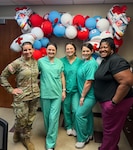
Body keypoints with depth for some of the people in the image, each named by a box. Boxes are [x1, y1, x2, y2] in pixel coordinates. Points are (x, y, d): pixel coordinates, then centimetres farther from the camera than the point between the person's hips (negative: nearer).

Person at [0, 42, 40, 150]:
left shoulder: (36, 62, 4)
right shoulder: (17, 63, -12)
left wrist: (37, 84, 5)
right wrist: (11, 89, -9)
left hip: (35, 95, 5)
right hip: (22, 96, -4)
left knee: (30, 119, 15)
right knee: (22, 119, 7)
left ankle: (26, 138, 38)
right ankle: (17, 132, 43)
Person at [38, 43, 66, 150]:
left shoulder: (60, 62, 6)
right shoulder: (40, 61, 0)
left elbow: (62, 77, 9)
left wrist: (64, 90, 6)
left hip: (57, 93, 1)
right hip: (45, 93, 0)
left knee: (53, 117, -1)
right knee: (46, 116, 14)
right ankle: (50, 135, 42)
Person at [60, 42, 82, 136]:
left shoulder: (79, 61, -1)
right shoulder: (62, 61, -2)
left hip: (75, 89, 0)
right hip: (65, 89, 1)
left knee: (75, 110, -2)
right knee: (66, 109, 11)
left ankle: (75, 127, 25)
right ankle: (68, 127, 34)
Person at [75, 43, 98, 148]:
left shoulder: (92, 63, -22)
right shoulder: (84, 61, 6)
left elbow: (89, 82, -23)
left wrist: (82, 97, -16)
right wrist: (82, 95, 11)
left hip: (89, 95, -9)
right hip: (86, 94, 9)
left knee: (79, 114, -5)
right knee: (88, 113, 19)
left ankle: (83, 139, 15)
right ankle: (89, 135, 38)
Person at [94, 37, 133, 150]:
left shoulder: (116, 61, -20)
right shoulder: (105, 61, 11)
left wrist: (114, 102, -24)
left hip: (115, 102, -10)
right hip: (106, 101, 10)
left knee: (110, 129, 8)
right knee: (112, 128, 24)